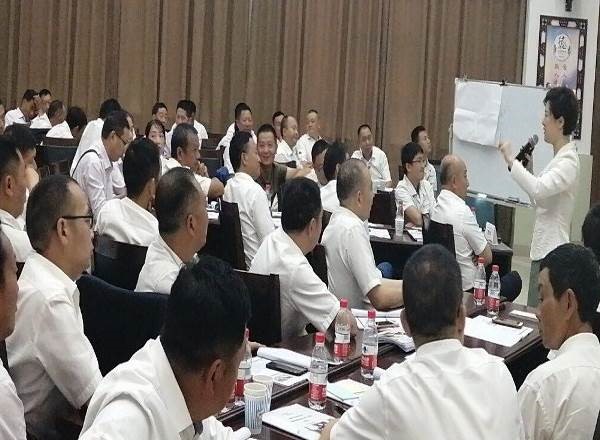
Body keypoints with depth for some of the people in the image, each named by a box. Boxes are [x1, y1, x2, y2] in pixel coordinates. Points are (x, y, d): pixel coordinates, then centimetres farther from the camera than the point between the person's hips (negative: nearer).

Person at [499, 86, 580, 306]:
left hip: (551, 254, -9)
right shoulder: (559, 158, 15)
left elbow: (539, 189, -31)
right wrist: (528, 167, 9)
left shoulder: (568, 161, -14)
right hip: (543, 249, 9)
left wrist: (511, 160, -23)